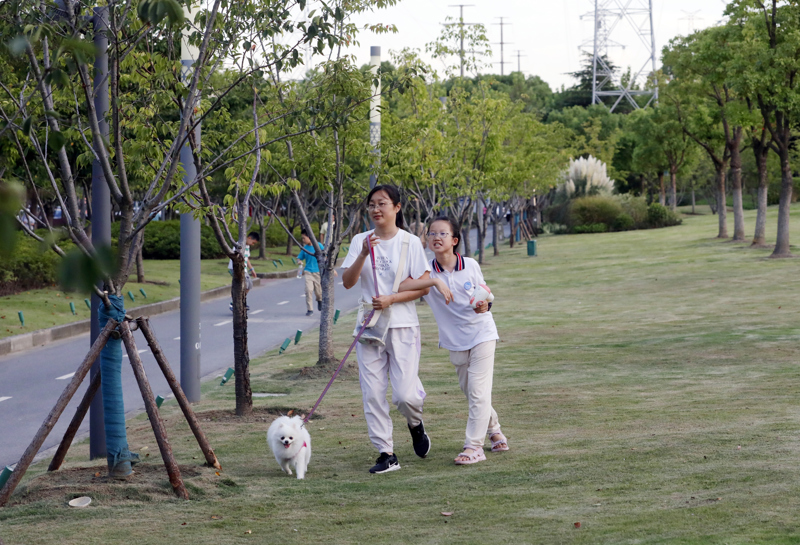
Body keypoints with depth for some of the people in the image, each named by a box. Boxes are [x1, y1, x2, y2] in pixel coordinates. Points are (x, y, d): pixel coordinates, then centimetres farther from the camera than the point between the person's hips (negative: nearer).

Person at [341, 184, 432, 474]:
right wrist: (363, 254, -17)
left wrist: (391, 300, -15)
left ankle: (415, 424, 25)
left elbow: (423, 286, -4)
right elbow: (347, 282, -3)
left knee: (404, 393, -9)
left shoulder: (410, 242, -1)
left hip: (403, 325, -3)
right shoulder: (361, 241, 6)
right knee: (373, 393, -1)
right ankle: (386, 454, 7)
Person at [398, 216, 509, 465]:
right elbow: (401, 287, -27)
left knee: (478, 391, -10)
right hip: (455, 340, 2)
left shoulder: (471, 265, -9)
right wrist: (434, 281, -33)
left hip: (481, 333, -2)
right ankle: (494, 430, 36)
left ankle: (474, 446, -8)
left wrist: (485, 305, -19)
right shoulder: (427, 271, -10)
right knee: (469, 391, 14)